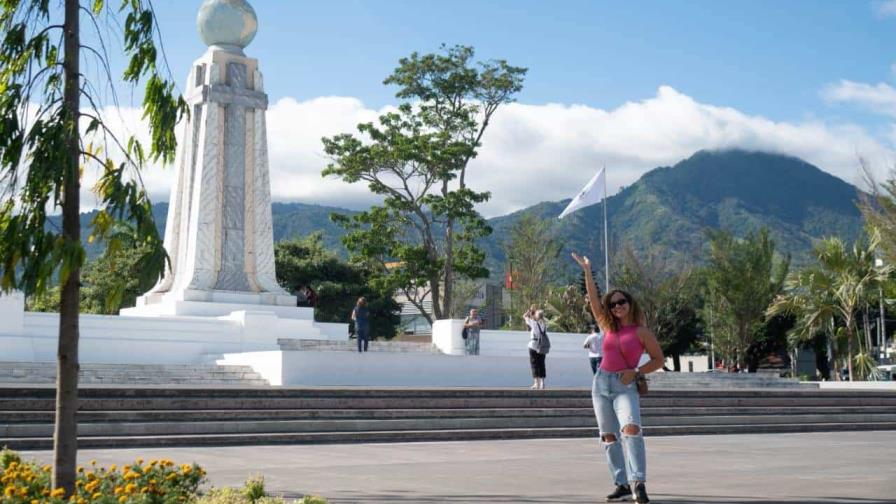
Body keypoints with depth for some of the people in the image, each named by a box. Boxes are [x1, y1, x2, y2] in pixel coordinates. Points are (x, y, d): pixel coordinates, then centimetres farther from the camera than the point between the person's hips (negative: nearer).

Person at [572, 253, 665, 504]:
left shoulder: (641, 331, -3)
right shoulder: (608, 327, 8)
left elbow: (658, 359, 2)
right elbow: (593, 299, 5)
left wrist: (636, 371, -12)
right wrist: (587, 271, 0)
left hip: (625, 386, -5)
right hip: (601, 383, 5)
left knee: (631, 428, -26)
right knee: (609, 436, 5)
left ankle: (638, 482, -30)